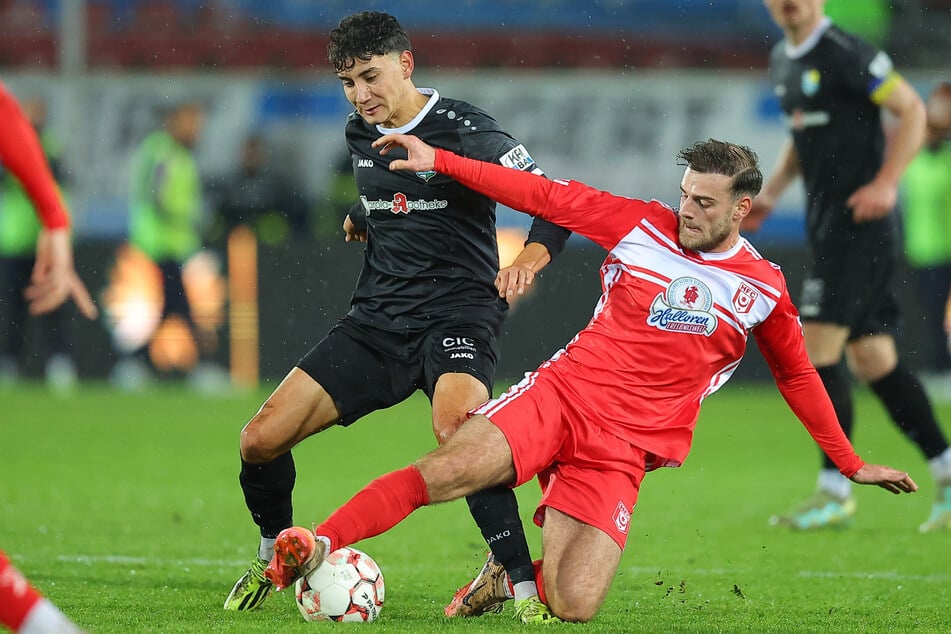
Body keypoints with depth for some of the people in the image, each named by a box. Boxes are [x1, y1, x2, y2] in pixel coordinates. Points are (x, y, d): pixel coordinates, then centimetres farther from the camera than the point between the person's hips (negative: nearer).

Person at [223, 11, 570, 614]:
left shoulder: (462, 129, -12)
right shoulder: (360, 133, 9)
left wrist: (532, 255, -33)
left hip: (457, 313, -6)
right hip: (377, 317, 6)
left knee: (455, 427, -39)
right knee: (261, 440, -4)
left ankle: (517, 575, -28)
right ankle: (276, 554, 24)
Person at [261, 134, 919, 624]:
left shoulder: (764, 288, 6)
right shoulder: (643, 224, 3)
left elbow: (798, 377, 21)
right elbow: (545, 196, 5)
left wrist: (852, 464, 25)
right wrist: (438, 160, 2)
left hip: (624, 448, 1)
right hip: (562, 392, -1)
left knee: (573, 606, -17)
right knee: (451, 469, -31)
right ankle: (316, 549, -27)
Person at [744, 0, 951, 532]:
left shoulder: (844, 53, -12)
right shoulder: (783, 61, 15)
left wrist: (886, 183, -20)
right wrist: (771, 193, 16)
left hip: (861, 224, -9)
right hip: (827, 227, 9)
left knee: (818, 347, -11)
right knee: (872, 359, 7)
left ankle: (835, 492, -5)